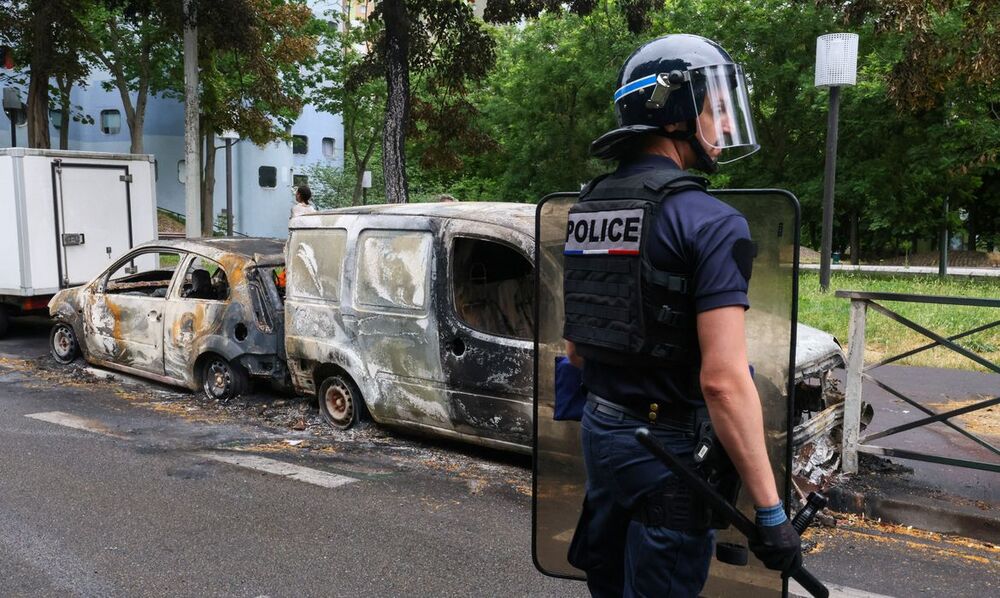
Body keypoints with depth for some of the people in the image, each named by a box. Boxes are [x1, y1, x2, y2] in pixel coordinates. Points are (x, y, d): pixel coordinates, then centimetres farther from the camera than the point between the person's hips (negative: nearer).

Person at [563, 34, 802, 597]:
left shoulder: (587, 208, 6)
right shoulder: (708, 221, -18)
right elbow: (724, 380, -24)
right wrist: (770, 510, -17)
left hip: (600, 428, 7)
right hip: (666, 445, -7)